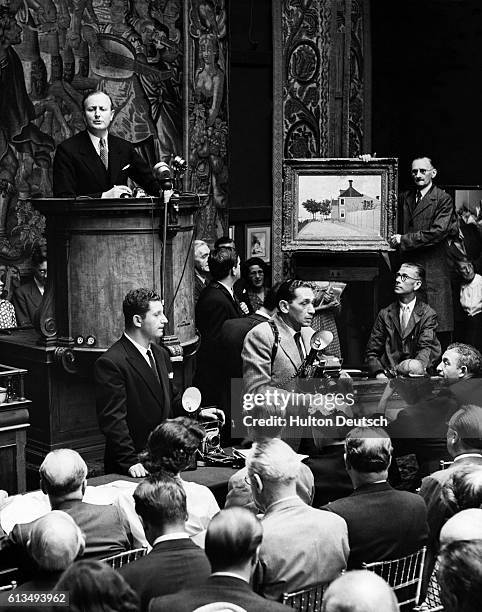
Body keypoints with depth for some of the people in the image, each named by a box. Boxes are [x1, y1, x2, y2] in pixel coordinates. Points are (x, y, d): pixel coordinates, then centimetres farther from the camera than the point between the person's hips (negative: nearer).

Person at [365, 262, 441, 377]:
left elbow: (426, 349, -8)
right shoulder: (385, 314, 12)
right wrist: (379, 373, -10)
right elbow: (371, 352, 11)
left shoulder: (428, 315, 4)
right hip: (387, 377, 2)